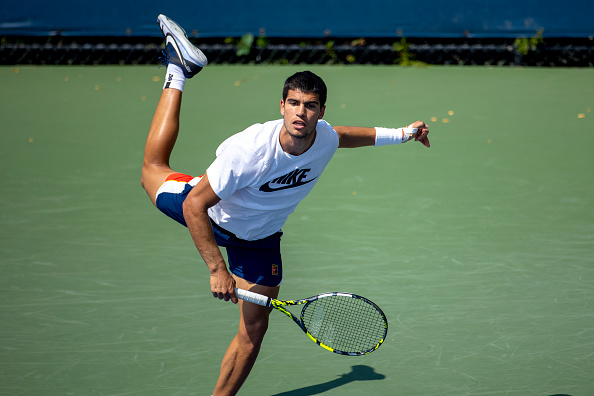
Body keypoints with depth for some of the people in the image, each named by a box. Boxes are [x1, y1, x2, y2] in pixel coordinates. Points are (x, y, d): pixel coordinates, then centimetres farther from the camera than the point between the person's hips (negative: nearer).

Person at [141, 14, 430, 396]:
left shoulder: (324, 138, -24)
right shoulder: (249, 150, -42)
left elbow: (344, 135, 5)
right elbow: (194, 206, -37)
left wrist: (402, 133, 10)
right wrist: (217, 269, -40)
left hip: (258, 239, 3)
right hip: (210, 216, -3)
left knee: (254, 330, -1)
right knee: (154, 170, 23)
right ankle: (178, 71, 35)